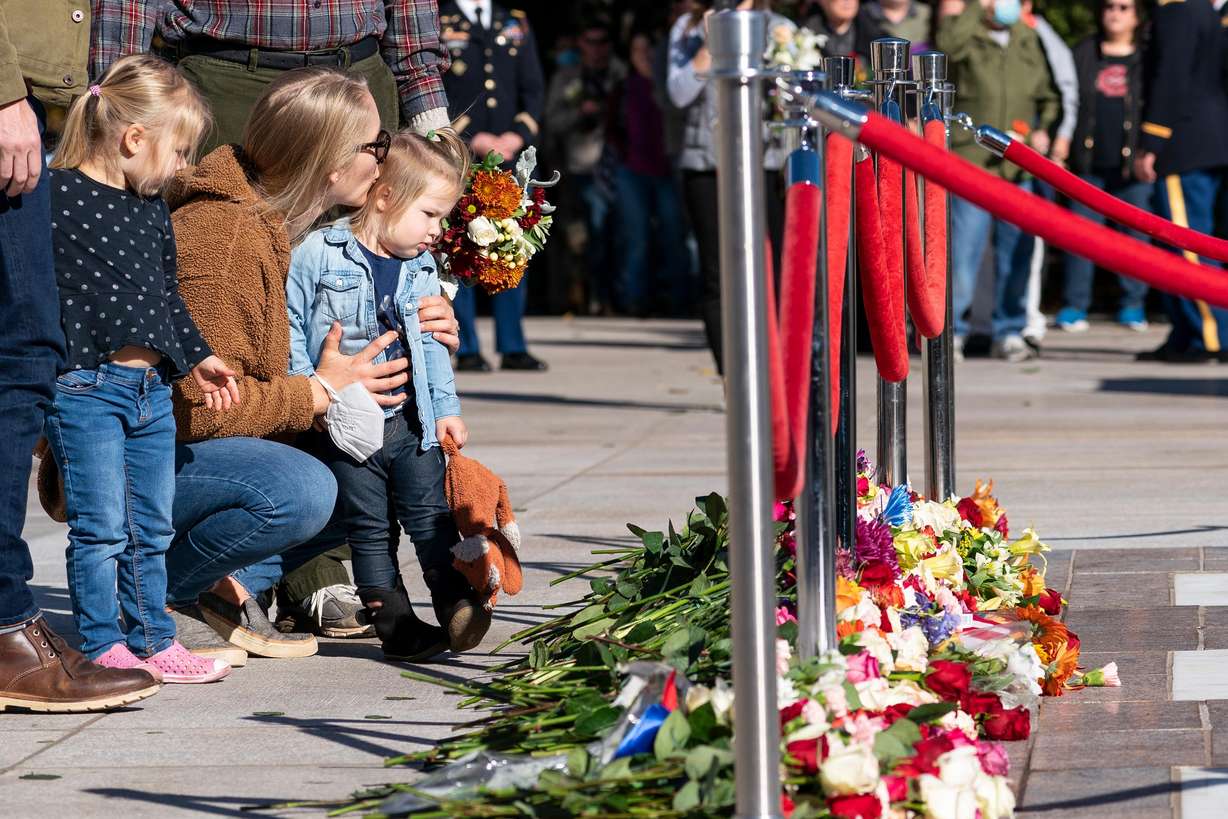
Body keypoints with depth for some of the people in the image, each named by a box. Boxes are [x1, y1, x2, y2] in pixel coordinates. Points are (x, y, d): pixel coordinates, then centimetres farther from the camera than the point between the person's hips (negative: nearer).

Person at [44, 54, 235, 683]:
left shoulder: (152, 208, 13)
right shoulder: (58, 198, -11)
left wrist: (197, 357, 29)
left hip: (152, 387, 7)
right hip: (85, 387, -7)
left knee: (151, 530, 13)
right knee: (101, 529, -5)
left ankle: (152, 640, 22)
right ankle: (102, 648, 4)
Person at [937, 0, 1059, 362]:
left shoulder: (1027, 39, 14)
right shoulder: (963, 32, -1)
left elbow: (1046, 96, 24)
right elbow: (949, 46, -28)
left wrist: (1043, 129, 7)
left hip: (1017, 167, 5)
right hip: (972, 161, -5)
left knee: (1017, 251, 7)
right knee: (963, 252, -7)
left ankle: (1009, 332, 16)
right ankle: (951, 330, 4)